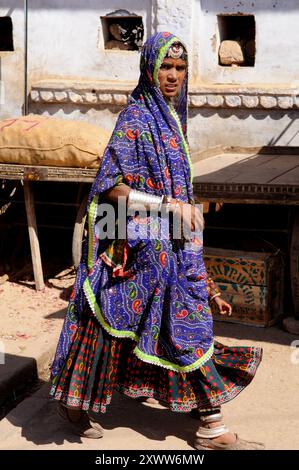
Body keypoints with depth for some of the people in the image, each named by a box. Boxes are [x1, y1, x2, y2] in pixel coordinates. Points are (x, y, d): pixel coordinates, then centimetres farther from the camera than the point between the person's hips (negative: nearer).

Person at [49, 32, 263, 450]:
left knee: (191, 328, 11)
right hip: (139, 242, -9)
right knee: (110, 326, 4)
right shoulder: (136, 118, -14)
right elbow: (111, 186, -20)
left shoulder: (171, 117, 12)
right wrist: (166, 204, -27)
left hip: (174, 244, 9)